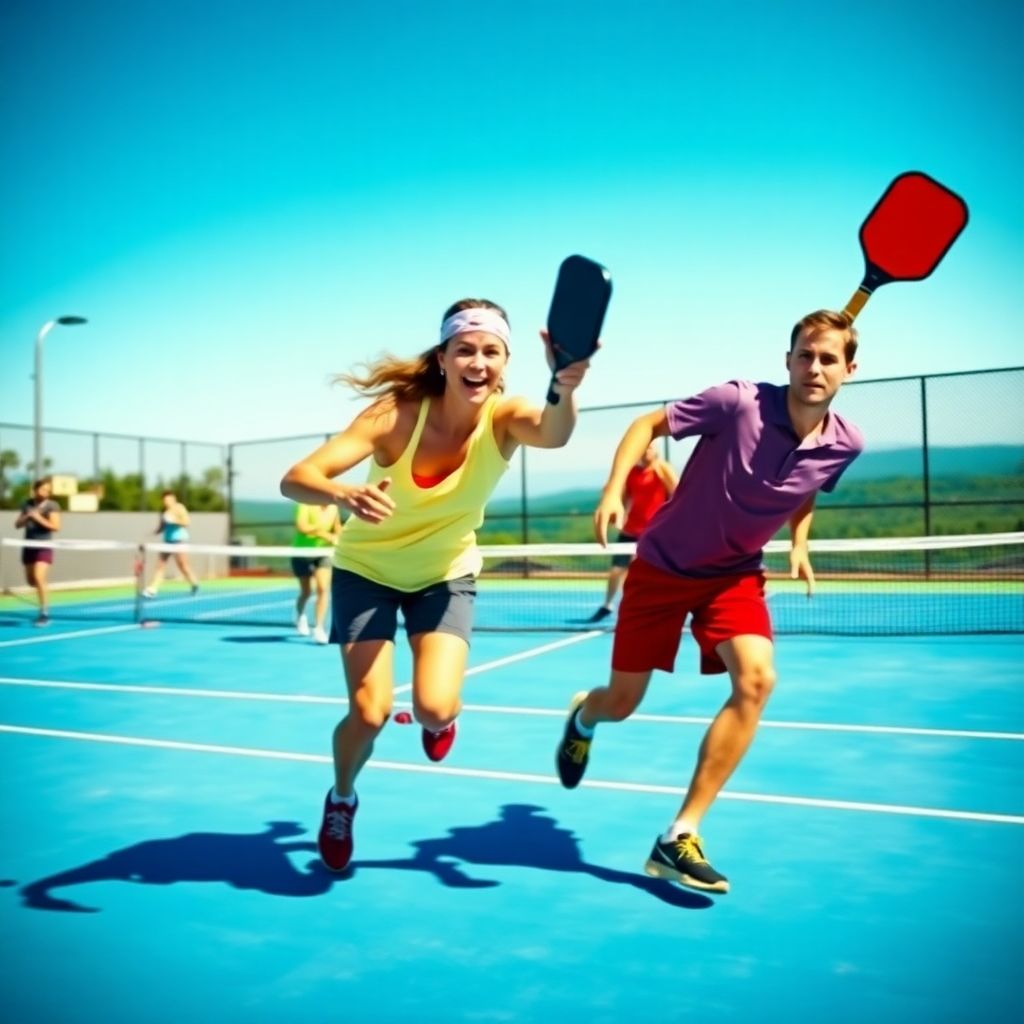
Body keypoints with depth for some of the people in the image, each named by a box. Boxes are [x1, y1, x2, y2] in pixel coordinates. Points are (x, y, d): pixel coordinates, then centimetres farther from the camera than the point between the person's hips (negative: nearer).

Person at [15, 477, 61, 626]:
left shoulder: (52, 506, -7)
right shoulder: (27, 504, 8)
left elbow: (55, 526, -15)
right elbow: (17, 524, 9)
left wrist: (38, 518, -23)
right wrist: (26, 517, -11)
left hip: (44, 547, -6)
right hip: (29, 547, 6)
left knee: (39, 578, -18)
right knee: (31, 580, 12)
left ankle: (44, 613, -13)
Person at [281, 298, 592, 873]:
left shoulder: (504, 418, -23)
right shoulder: (397, 414, -27)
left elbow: (554, 433, -47)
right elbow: (295, 480, -35)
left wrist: (565, 387, -70)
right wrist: (346, 495, -57)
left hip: (445, 575, 1)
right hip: (367, 570, -1)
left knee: (435, 709, -16)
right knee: (370, 711, -12)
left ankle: (443, 717, 24)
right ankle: (341, 799, 22)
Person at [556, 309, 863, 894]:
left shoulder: (845, 444, -9)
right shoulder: (740, 402, -24)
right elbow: (649, 424, -13)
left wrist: (800, 543, 1)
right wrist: (614, 489, -26)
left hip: (734, 573, 3)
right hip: (663, 564, -3)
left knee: (757, 678, -23)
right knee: (621, 704, 3)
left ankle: (679, 838, -12)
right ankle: (583, 717, 47)